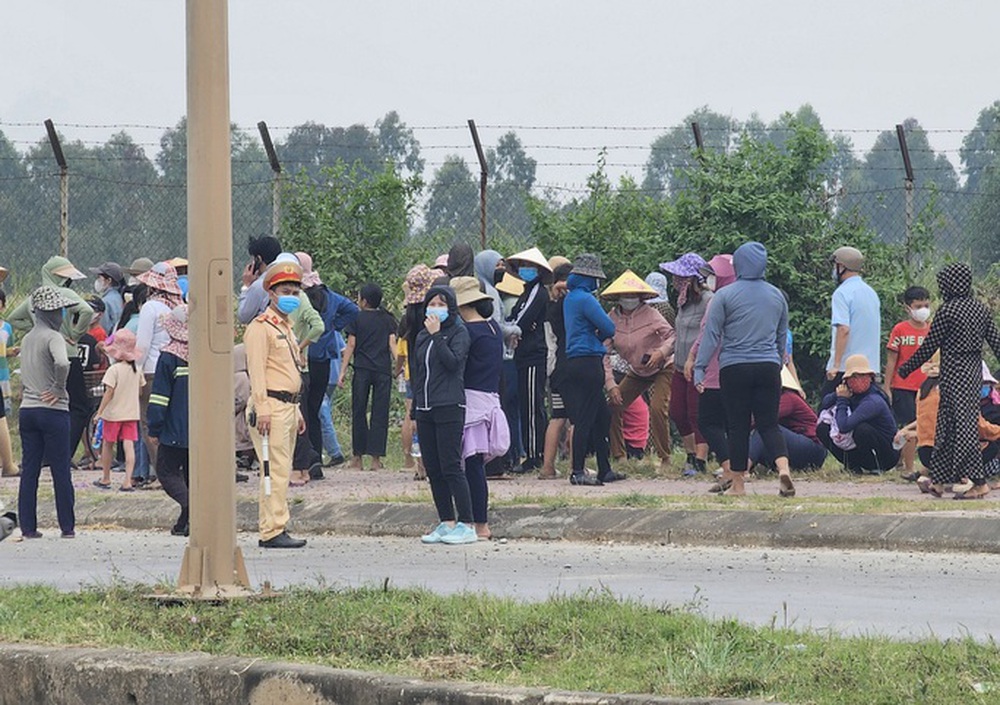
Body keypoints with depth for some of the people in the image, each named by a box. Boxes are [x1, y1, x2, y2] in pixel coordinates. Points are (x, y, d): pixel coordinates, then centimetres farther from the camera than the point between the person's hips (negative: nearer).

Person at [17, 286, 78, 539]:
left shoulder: (27, 340, 13)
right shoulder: (53, 337, -11)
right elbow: (62, 363, -28)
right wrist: (59, 389, -16)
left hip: (27, 410, 7)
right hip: (53, 411, -7)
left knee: (29, 471, 7)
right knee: (61, 471, 1)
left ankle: (27, 526, 6)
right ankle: (67, 527, 5)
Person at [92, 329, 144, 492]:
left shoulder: (114, 370, -15)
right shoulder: (137, 370, 2)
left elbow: (109, 393, -16)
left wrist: (99, 412, -11)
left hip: (113, 413, -4)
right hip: (132, 413, 4)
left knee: (108, 444, 13)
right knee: (129, 445, -1)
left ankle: (105, 479, 24)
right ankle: (128, 481, -11)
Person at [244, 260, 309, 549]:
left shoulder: (286, 327, 22)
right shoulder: (261, 327, -8)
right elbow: (257, 370, -15)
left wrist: (297, 411, 24)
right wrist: (262, 411, -21)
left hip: (288, 406, 10)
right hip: (271, 405, -10)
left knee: (283, 471, 10)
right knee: (276, 471, -12)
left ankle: (272, 530, 13)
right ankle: (273, 532, -12)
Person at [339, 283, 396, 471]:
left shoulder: (356, 319, 2)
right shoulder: (388, 319, 8)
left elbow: (351, 346, 0)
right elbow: (392, 343, 1)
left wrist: (343, 371, 2)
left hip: (362, 370, -1)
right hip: (384, 371, 2)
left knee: (359, 413, 5)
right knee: (380, 413, 1)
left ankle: (358, 457, 4)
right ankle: (376, 458, -5)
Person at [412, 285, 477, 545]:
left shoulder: (458, 332, -1)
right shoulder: (422, 336, 18)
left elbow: (453, 361, -17)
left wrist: (436, 335, -15)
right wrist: (414, 411, 20)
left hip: (449, 408, -7)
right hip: (425, 411, 7)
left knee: (451, 467, -10)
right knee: (433, 470, 6)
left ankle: (466, 526, -8)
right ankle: (446, 523, 12)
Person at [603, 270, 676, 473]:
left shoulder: (650, 314, -19)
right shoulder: (612, 319, -9)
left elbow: (672, 336, -20)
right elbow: (604, 354, -7)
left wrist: (661, 352, -40)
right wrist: (611, 386, -14)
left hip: (662, 370, -5)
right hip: (636, 373, 5)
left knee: (657, 408, -23)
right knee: (612, 406, -4)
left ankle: (665, 459, -10)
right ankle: (618, 456, 9)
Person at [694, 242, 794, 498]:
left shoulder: (725, 296, -4)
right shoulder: (776, 296, 9)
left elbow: (711, 334, -6)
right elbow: (782, 336, 19)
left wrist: (699, 368, -4)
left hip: (734, 368, -3)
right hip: (768, 368, 3)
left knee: (738, 426, 4)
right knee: (769, 424, 5)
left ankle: (738, 484, 8)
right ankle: (783, 467, -19)